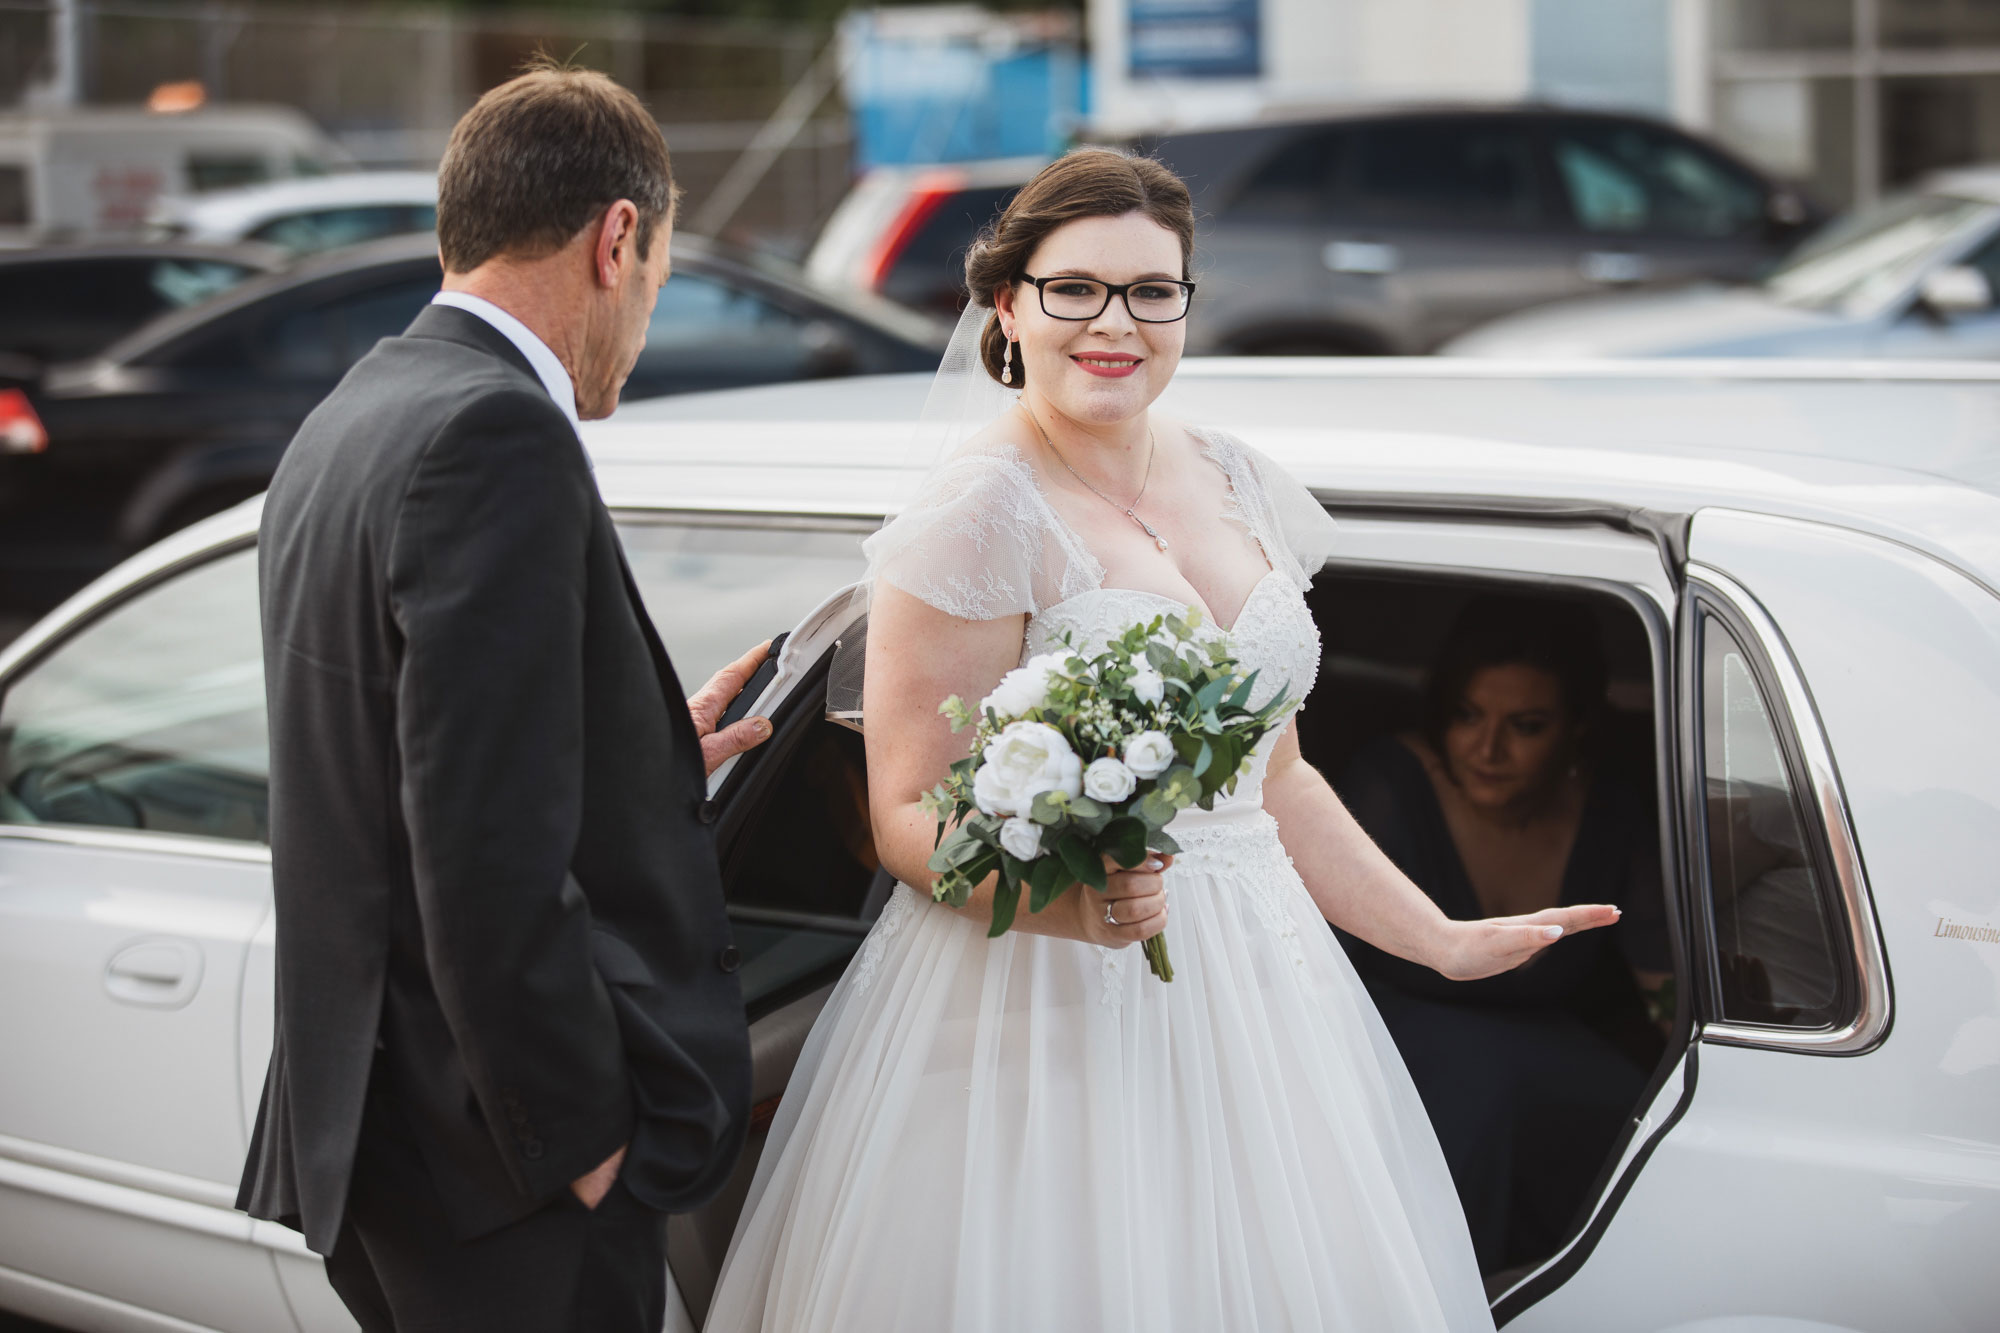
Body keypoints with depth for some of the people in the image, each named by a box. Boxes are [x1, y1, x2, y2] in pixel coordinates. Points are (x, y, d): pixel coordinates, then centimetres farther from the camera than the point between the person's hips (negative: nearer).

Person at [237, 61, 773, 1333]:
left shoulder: (348, 425, 13)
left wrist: (658, 760, 24)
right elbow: (489, 857, -23)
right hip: (502, 1174, -10)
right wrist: (585, 1145, -16)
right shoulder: (499, 434, -17)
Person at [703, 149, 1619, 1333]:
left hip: (1250, 993, 6)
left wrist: (1443, 940, 16)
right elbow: (909, 815, -12)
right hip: (1051, 1002, -6)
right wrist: (1063, 899, -30)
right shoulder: (983, 514, -10)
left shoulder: (1240, 488, 10)